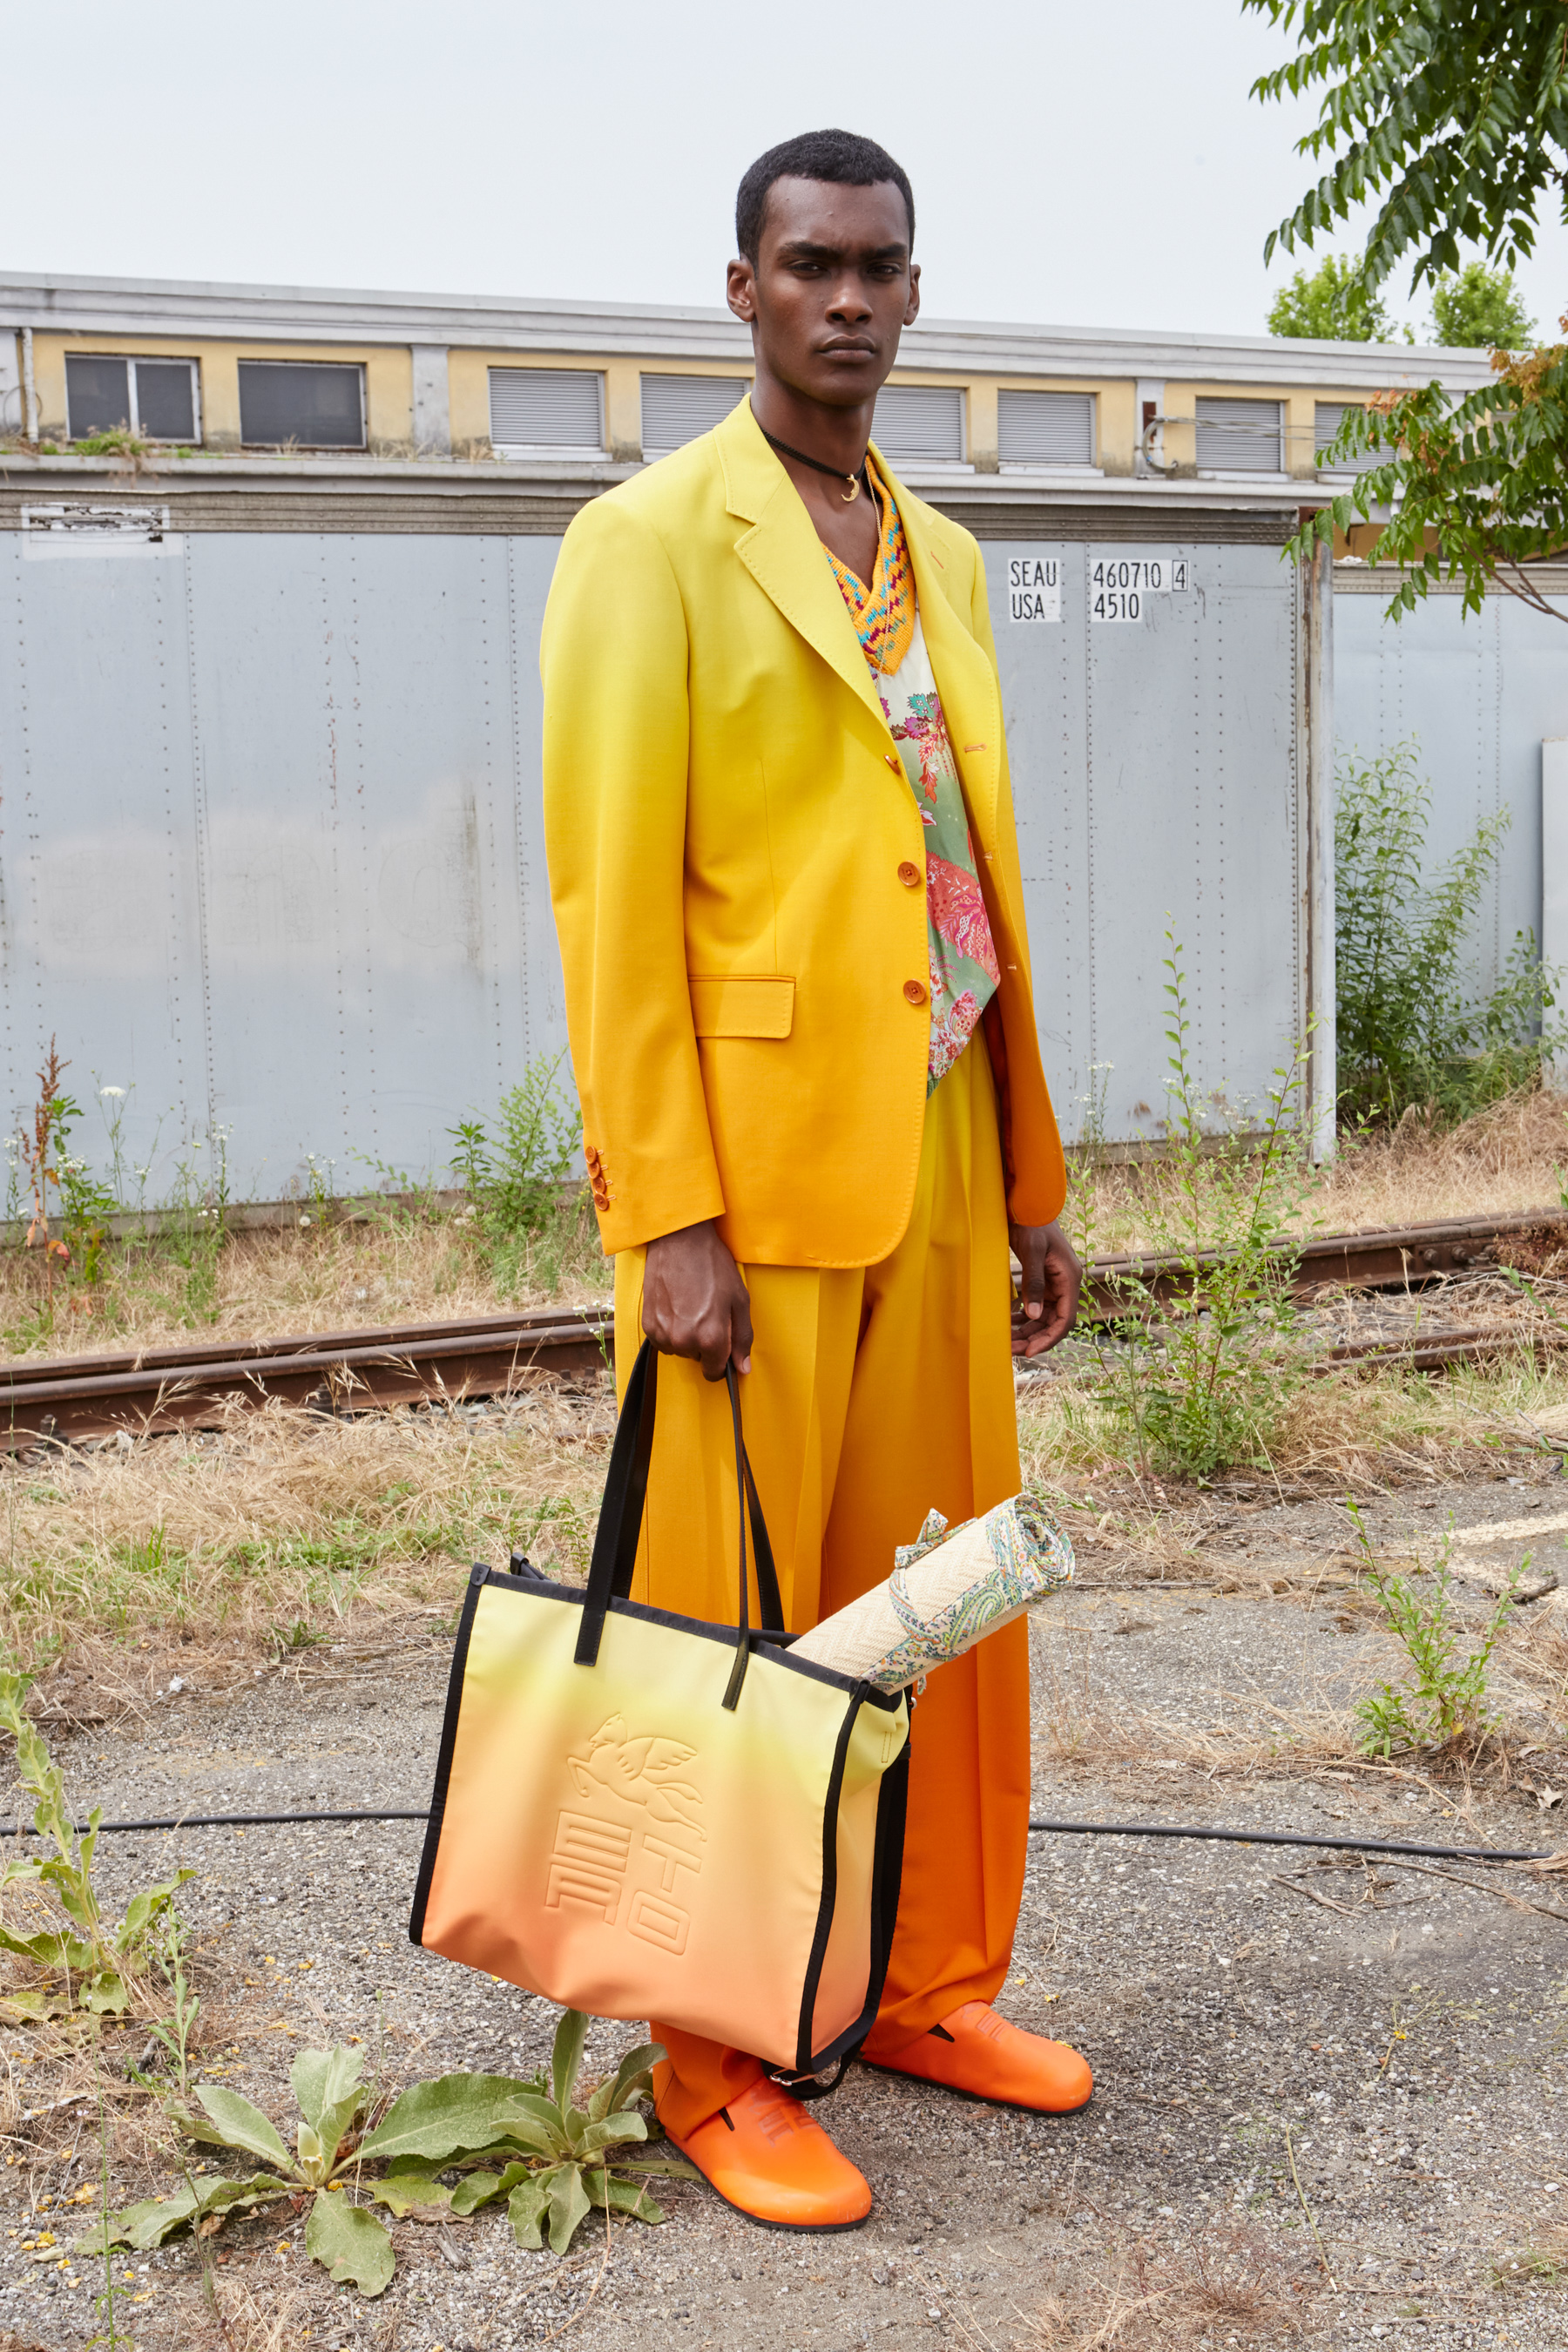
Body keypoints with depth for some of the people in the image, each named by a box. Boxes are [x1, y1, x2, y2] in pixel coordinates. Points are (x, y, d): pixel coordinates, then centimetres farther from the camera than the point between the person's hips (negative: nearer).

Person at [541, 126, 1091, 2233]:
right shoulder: (652, 541, -3)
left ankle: (926, 1988, 29)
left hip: (939, 1170, 7)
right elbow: (612, 897, -10)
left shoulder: (940, 556, 17)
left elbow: (983, 888, 17)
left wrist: (1033, 1183, 15)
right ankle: (719, 2068, 17)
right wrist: (670, 1222, -16)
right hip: (754, 1173, -6)